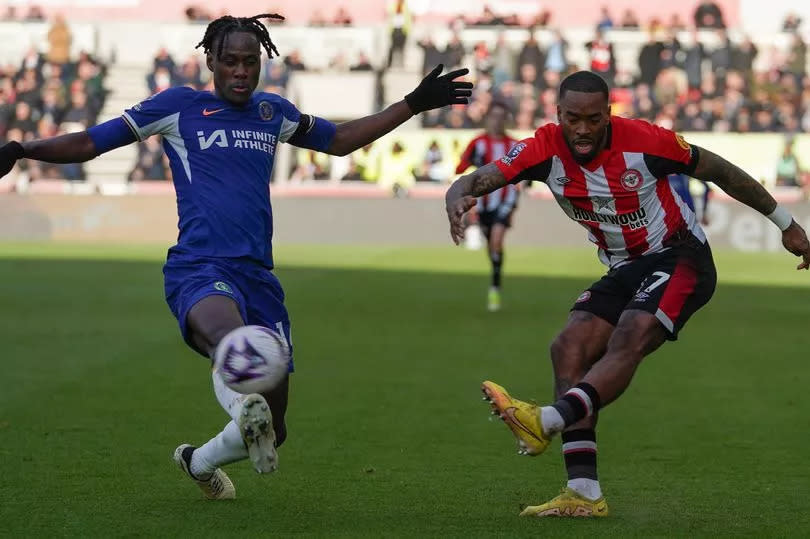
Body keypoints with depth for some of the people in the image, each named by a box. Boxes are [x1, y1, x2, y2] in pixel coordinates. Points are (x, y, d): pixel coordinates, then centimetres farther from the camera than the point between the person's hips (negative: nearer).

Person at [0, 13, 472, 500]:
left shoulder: (273, 112, 18)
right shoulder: (179, 106, 6)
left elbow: (340, 141, 33)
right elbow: (90, 143, 7)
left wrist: (414, 104, 30)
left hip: (259, 277, 5)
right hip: (199, 272, -5)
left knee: (270, 433, 6)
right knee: (228, 333, -42)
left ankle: (199, 461, 33)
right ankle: (248, 409, -69)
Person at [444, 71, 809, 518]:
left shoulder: (645, 140, -20)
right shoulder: (546, 149, -11)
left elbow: (719, 171, -6)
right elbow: (479, 179, -22)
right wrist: (457, 198, -48)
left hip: (680, 257, -5)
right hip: (624, 270, 5)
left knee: (628, 341, -30)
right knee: (570, 346, -13)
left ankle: (546, 421, -48)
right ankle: (584, 494, -18)